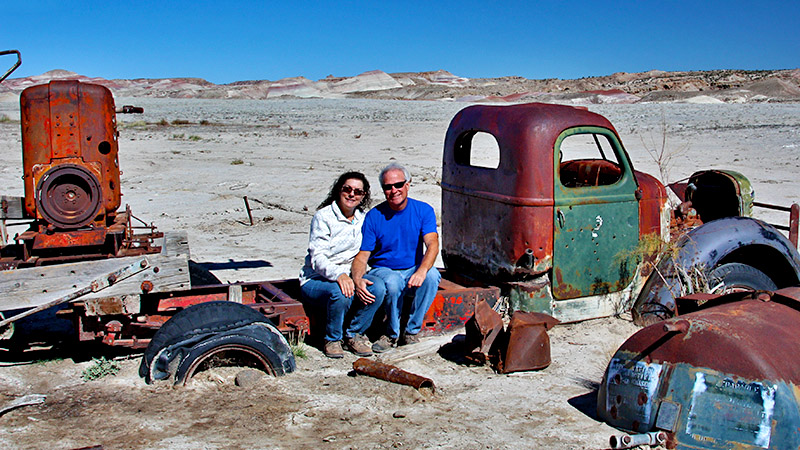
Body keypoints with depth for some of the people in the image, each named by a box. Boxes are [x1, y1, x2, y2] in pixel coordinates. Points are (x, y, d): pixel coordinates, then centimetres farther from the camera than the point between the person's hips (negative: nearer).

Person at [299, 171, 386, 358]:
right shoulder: (323, 217, -8)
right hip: (317, 279, -5)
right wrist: (338, 275, -37)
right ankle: (332, 339, -8)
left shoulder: (363, 219, 9)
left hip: (350, 276, 5)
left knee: (378, 287, -24)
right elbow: (317, 258, -17)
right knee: (340, 293, -36)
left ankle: (354, 334, -4)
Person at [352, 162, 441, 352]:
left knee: (432, 276, -32)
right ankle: (391, 334, -12)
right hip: (383, 270, -1)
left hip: (413, 270, 1)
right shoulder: (374, 216, -3)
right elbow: (361, 256, -6)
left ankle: (411, 331, -15)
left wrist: (422, 270, -39)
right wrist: (358, 280, -29)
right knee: (393, 283, -36)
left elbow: (432, 244, -17)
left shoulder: (423, 210, -2)